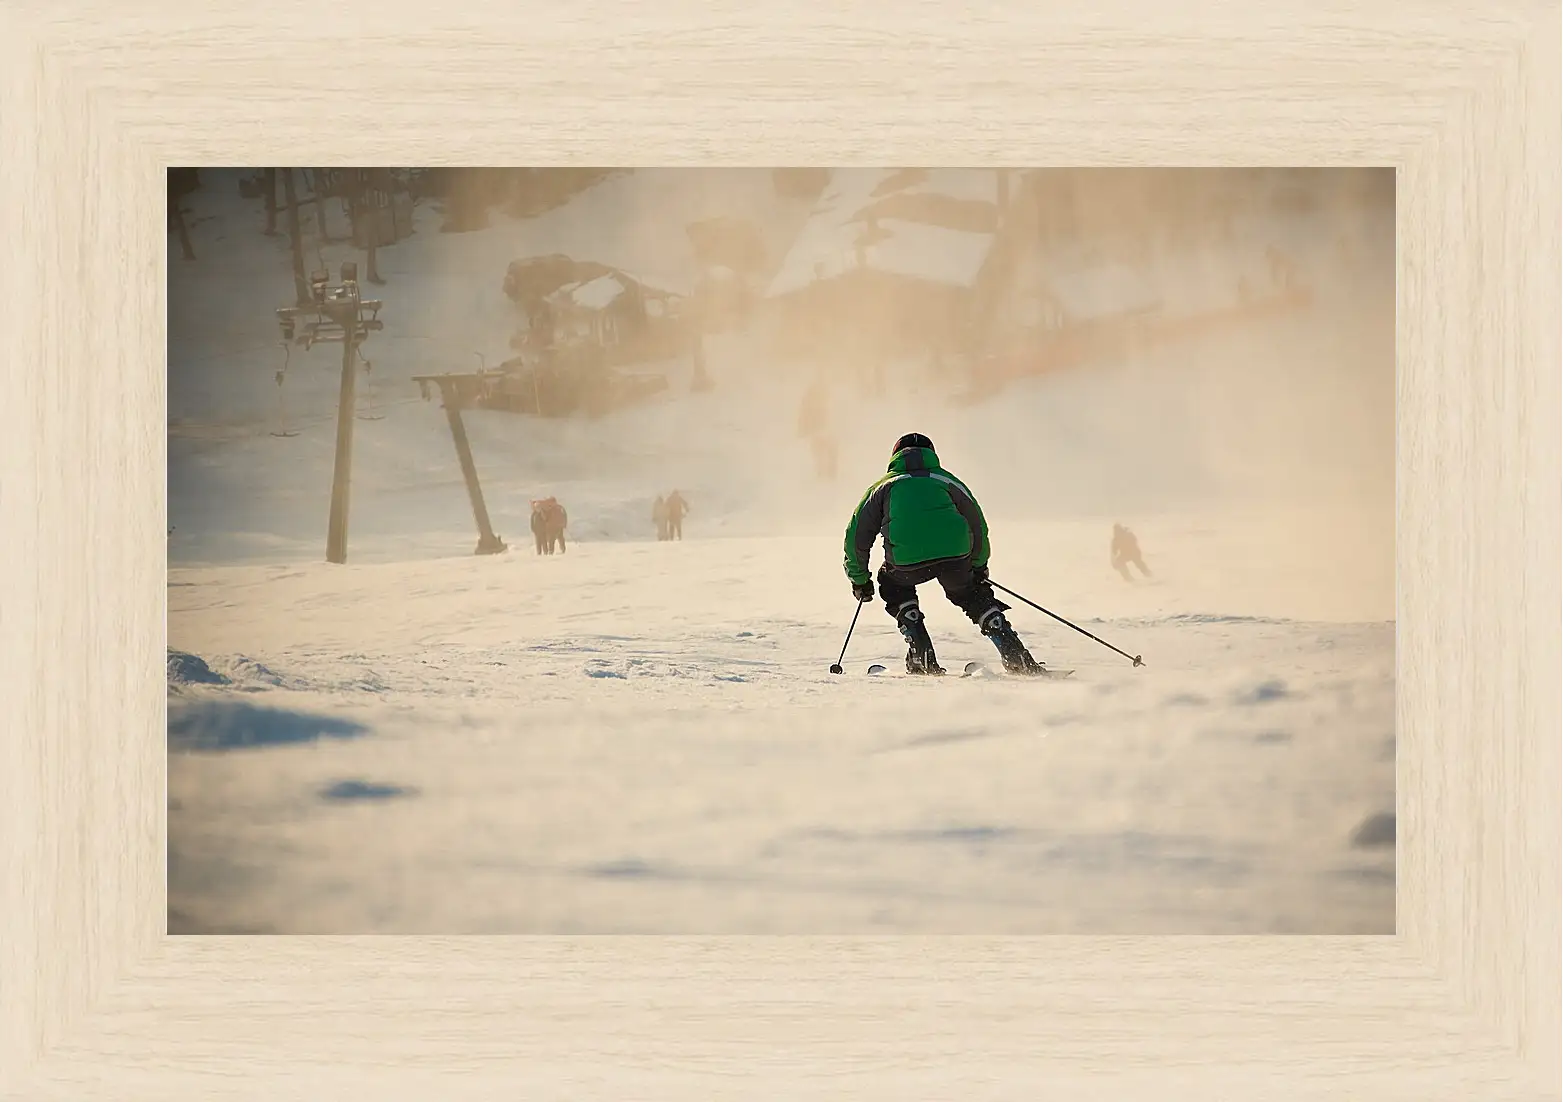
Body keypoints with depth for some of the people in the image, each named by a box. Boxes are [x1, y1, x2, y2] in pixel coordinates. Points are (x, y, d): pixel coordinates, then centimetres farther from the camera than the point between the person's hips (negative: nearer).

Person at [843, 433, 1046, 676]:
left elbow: (857, 534, 28)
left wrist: (859, 578, 40)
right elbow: (977, 525, 35)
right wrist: (979, 566, 49)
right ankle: (1017, 657, 15)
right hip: (956, 554, 1)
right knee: (973, 596, 27)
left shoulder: (883, 486, 27)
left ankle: (922, 660, 18)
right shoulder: (947, 480, 31)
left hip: (906, 559, -1)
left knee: (894, 586, 31)